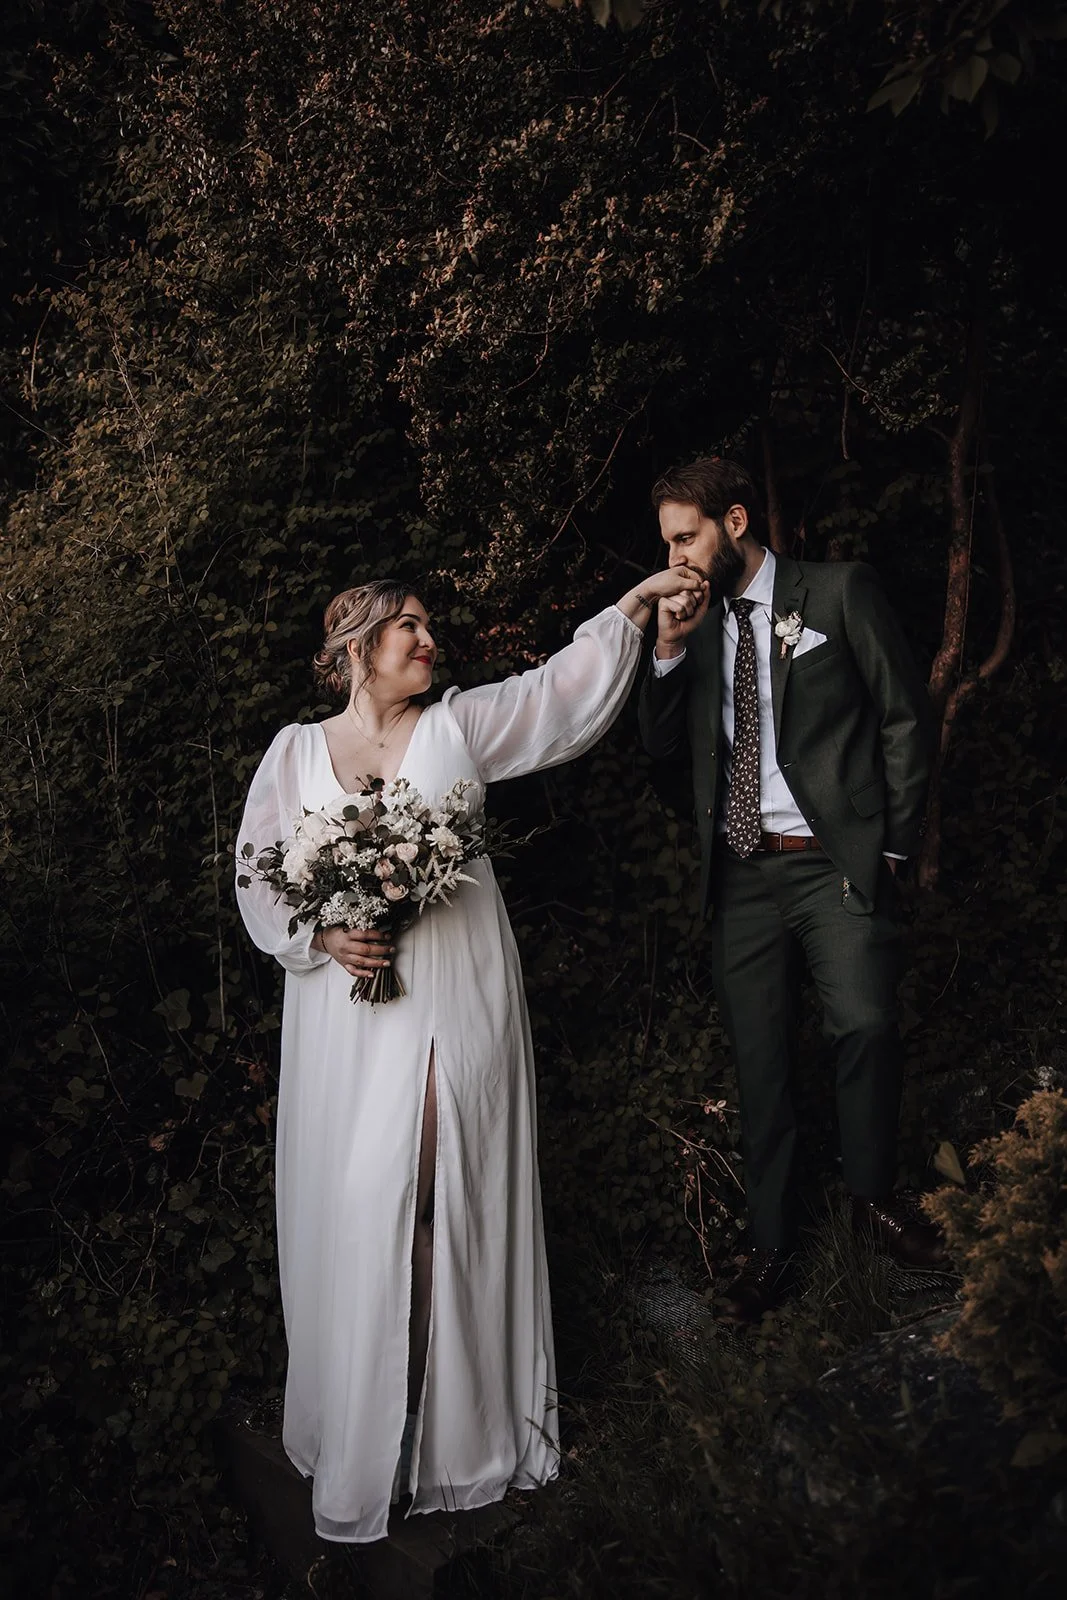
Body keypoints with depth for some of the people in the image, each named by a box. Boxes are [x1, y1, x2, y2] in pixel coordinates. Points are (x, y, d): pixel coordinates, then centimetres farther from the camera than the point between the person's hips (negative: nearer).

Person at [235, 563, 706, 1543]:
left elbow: (560, 692, -3)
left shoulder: (460, 726, 5)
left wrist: (632, 609, -11)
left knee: (455, 1204, 5)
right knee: (359, 1210, 3)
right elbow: (260, 876, 6)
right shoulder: (297, 752, 5)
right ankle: (360, 1440, 20)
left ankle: (466, 1425, 21)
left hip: (459, 1005, 0)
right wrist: (320, 938, -10)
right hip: (350, 1008, 0)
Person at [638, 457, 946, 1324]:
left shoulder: (841, 592, 0)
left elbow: (906, 716, 1)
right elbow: (662, 743, 13)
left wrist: (894, 841, -2)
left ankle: (875, 1194, 9)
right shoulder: (697, 624, 14)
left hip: (835, 861, -4)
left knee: (866, 1026, -18)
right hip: (740, 870, 4)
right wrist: (669, 648, -2)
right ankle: (771, 1244, 18)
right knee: (760, 1059, 6)